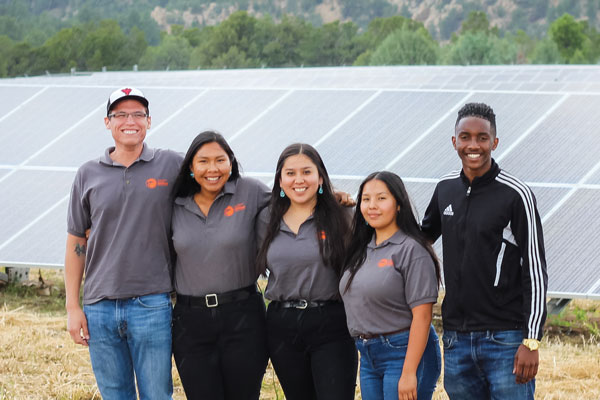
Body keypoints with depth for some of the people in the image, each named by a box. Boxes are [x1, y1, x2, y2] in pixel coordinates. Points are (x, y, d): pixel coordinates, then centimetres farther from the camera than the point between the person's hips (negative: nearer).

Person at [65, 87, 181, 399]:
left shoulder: (172, 166, 1)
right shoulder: (88, 175, 7)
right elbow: (76, 243, 10)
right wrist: (72, 307, 5)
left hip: (151, 304, -2)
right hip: (100, 309, 2)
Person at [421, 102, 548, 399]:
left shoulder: (516, 195, -9)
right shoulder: (445, 189, 8)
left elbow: (535, 271, -9)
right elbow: (423, 237, 27)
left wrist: (531, 341, -14)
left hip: (505, 338, -6)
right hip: (456, 339, 6)